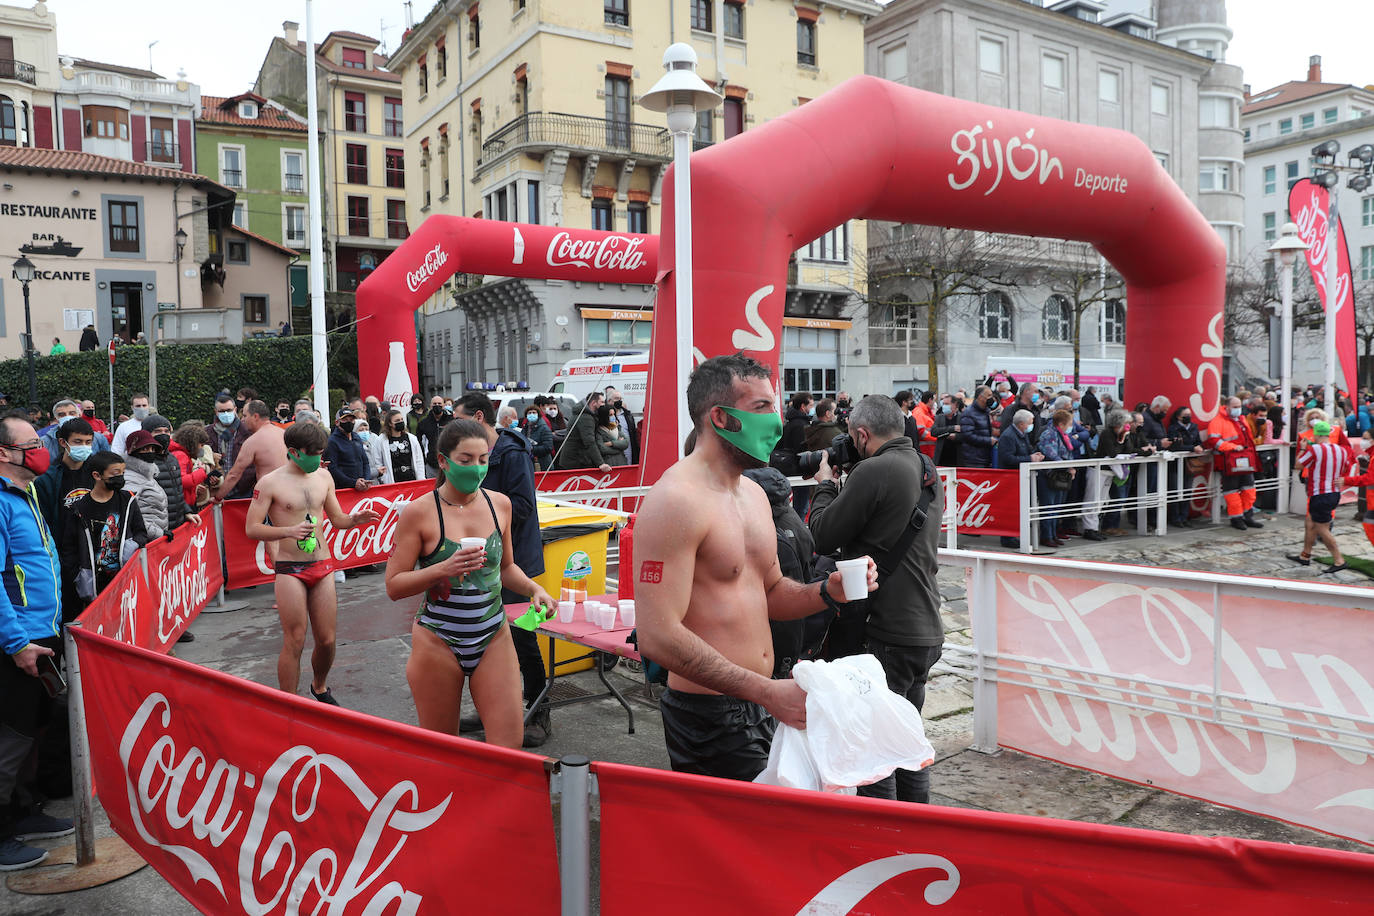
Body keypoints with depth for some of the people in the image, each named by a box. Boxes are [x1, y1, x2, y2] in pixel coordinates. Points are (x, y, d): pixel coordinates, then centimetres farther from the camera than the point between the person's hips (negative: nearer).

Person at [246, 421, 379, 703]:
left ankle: (320, 687, 36)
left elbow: (337, 520, 17)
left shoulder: (323, 476, 9)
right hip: (290, 571, -4)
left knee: (326, 640, 8)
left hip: (323, 567, 5)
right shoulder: (270, 483, -6)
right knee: (294, 642, -3)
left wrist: (355, 519, -5)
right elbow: (251, 529, -9)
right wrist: (289, 531, -24)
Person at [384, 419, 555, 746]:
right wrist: (444, 568, -22)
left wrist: (533, 588, 0)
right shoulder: (419, 513, -8)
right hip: (438, 643, -3)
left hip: (494, 638, 3)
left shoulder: (500, 504, 4)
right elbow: (394, 586, -8)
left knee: (510, 745, -2)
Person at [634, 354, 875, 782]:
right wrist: (767, 690, -24)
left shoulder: (754, 493, 12)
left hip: (761, 706, 9)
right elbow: (658, 636, -25)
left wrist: (828, 590, 0)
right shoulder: (675, 500, -19)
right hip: (710, 718, -9)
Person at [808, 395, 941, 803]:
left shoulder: (873, 471, -17)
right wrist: (843, 489, 15)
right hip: (926, 632, 9)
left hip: (887, 635, -9)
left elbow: (822, 537, -11)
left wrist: (826, 484, 4)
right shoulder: (927, 470, 11)